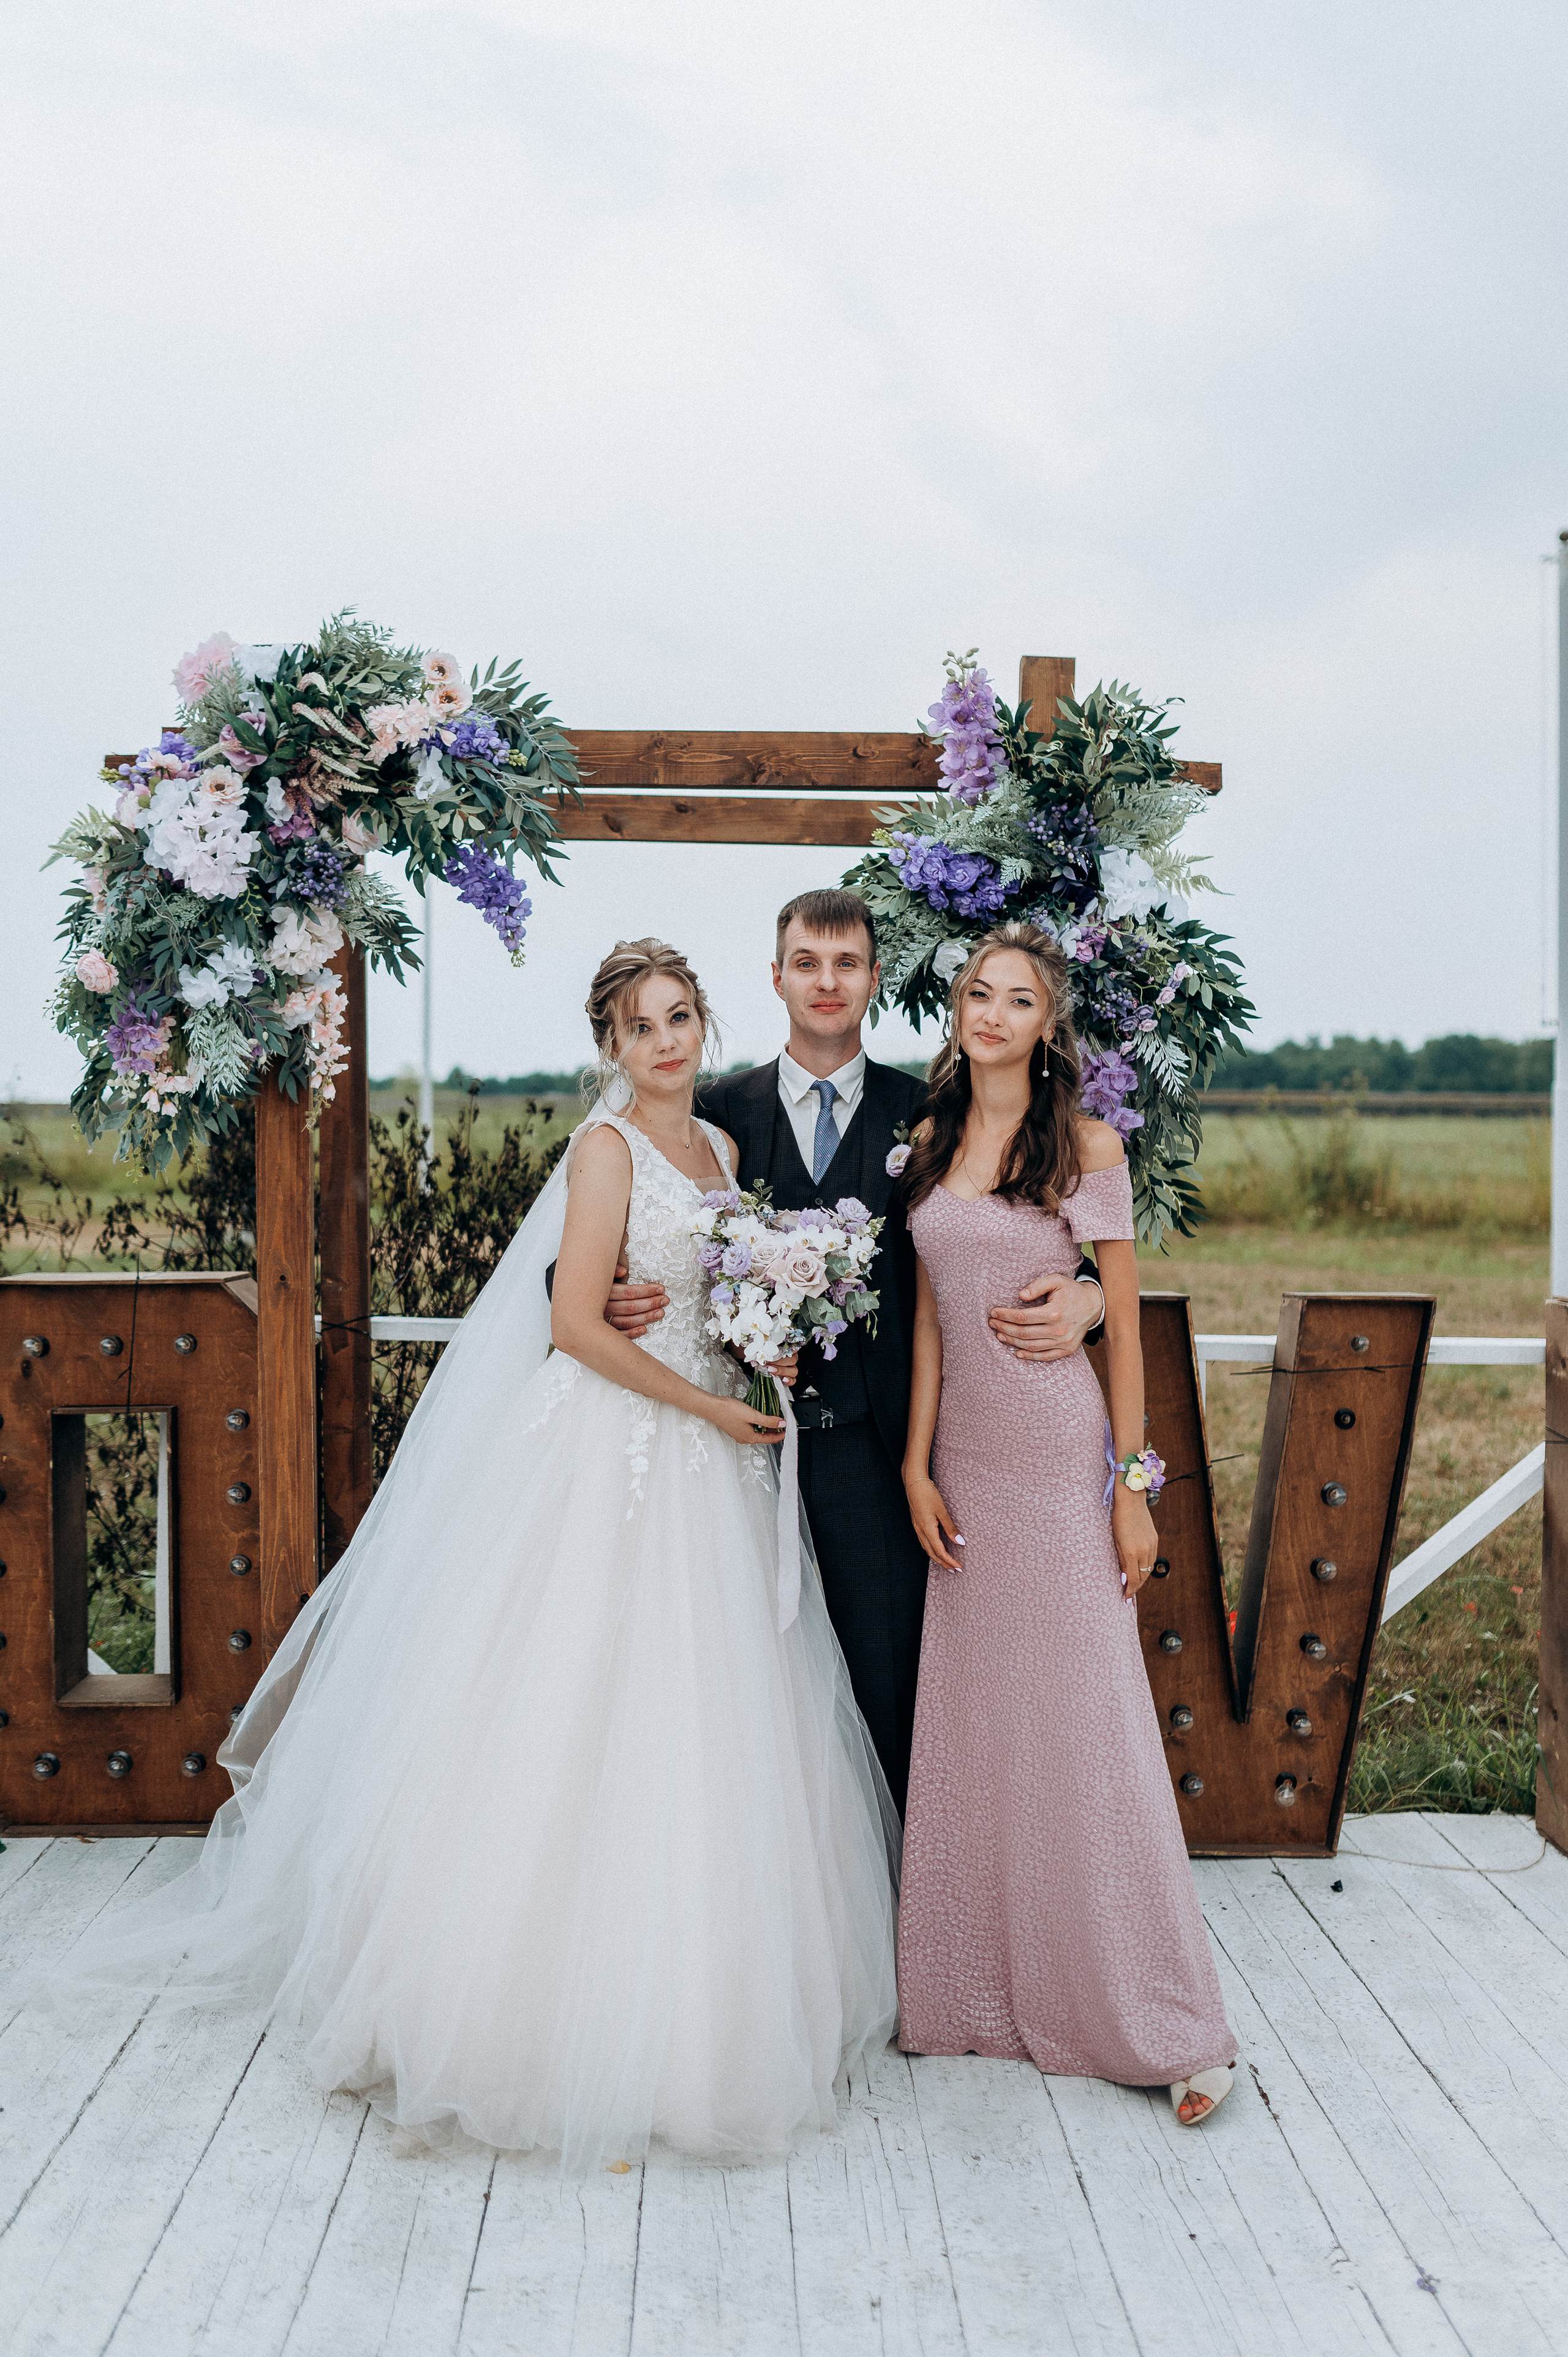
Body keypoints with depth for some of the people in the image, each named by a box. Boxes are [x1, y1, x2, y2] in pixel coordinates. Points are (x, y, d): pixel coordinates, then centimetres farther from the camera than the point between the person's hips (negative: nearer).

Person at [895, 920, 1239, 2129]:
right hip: (964, 1459, 5)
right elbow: (929, 1319, 9)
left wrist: (1132, 1485, -8)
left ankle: (1165, 2022, 11)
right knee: (970, 1726, 10)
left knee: (1084, 1727, -1)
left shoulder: (1087, 1146, -5)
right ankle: (981, 1989, 24)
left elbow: (1126, 1324, -5)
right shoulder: (932, 1147, 8)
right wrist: (918, 1465, 3)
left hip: (1061, 1459, -4)